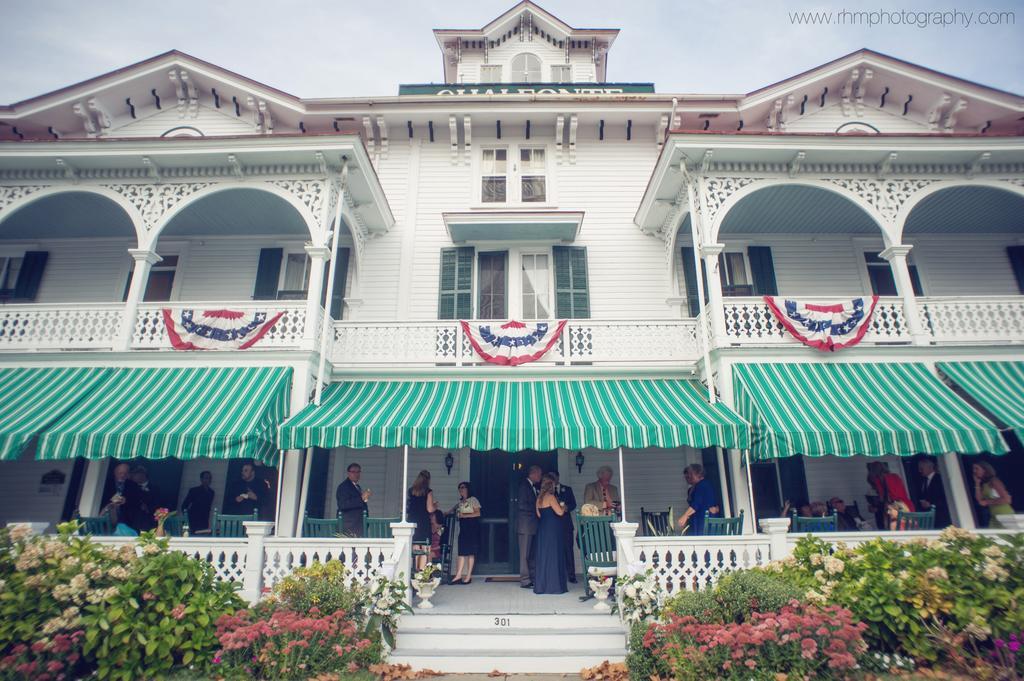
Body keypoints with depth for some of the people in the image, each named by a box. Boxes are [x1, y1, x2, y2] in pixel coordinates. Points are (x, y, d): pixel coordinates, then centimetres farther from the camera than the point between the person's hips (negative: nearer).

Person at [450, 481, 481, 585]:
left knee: (470, 552, -5)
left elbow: (477, 513, -9)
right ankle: (458, 575, -1)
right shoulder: (460, 502, 17)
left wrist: (464, 515, -13)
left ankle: (468, 576, -3)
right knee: (462, 551, 0)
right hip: (463, 528, 6)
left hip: (472, 527, -6)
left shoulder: (473, 500, -1)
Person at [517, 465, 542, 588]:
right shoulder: (524, 485, -12)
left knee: (532, 554, 12)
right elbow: (522, 505, -19)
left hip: (532, 525, 9)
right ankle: (525, 580, 4)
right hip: (526, 525, -9)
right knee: (525, 554, -2)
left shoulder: (533, 486, 15)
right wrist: (537, 508, -14)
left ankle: (533, 578, 18)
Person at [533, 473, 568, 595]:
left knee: (543, 555, 12)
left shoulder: (539, 497, 8)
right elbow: (560, 512, -17)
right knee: (553, 556, 0)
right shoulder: (551, 497, -15)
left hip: (542, 529, 8)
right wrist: (562, 507, 2)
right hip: (552, 530, -8)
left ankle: (542, 584, 17)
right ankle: (553, 585, 5)